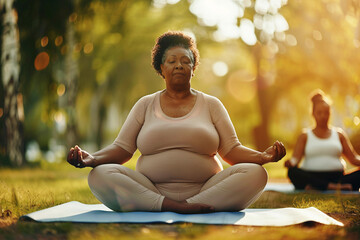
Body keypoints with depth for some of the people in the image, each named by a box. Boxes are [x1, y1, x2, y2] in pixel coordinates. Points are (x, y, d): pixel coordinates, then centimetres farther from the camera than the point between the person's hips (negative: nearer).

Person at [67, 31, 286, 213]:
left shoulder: (211, 105, 13)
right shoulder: (145, 105, 15)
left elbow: (232, 149, 6)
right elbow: (122, 148, 9)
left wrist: (264, 156, -14)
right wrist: (92, 159, -12)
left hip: (206, 190, 0)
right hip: (150, 188, 0)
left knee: (255, 173, -25)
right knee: (101, 175, -25)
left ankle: (187, 207, -33)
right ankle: (177, 207, -35)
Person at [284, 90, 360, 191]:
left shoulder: (339, 134, 21)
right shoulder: (305, 136, 16)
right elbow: (296, 158, 2)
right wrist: (290, 162, -24)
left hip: (337, 178, 2)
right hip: (311, 177, -2)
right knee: (292, 172, -34)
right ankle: (332, 187, -45)